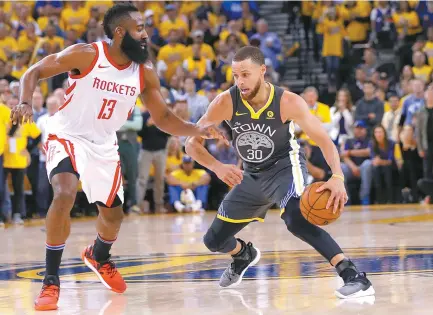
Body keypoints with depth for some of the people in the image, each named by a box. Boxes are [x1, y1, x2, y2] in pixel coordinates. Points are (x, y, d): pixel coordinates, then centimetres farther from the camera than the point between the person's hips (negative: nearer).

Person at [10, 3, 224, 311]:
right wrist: (26, 103, -33)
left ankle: (99, 257, 52)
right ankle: (51, 280, -21)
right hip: (68, 136, -5)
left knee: (113, 213, 15)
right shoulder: (86, 55, -20)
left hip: (105, 145, 5)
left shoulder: (145, 72, -6)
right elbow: (35, 72, -14)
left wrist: (197, 130, -16)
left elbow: (163, 118, 1)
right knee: (65, 195, -30)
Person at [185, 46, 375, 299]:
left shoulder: (288, 102, -25)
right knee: (214, 241, 11)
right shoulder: (226, 102, -20)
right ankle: (244, 255, 49)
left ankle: (353, 277, -38)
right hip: (252, 175, 5)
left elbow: (325, 141, -21)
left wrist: (337, 177, -40)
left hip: (285, 166, -5)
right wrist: (217, 167, -34)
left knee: (296, 218, -37)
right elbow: (192, 143, -14)